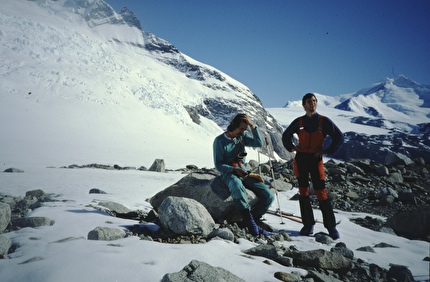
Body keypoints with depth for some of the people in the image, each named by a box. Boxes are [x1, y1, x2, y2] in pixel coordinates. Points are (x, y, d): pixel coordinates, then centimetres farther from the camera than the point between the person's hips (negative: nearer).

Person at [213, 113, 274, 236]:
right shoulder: (220, 140, -5)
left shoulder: (243, 136, 10)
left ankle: (251, 221, -1)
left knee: (268, 196, -13)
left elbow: (259, 143, -7)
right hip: (228, 174, -5)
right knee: (237, 186, -43)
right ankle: (250, 222, -33)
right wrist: (234, 170, -22)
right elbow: (218, 165, -7)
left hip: (244, 173, 6)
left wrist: (252, 126, -11)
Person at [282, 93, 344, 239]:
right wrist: (292, 147, 3)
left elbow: (339, 137, 1)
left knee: (321, 193, -6)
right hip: (300, 159, 3)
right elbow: (286, 136, 20)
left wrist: (327, 151, -6)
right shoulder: (298, 122, 6)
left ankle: (331, 226, 6)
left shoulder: (324, 121, -1)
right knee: (303, 192, 5)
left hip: (316, 160, -2)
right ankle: (308, 224, 15)